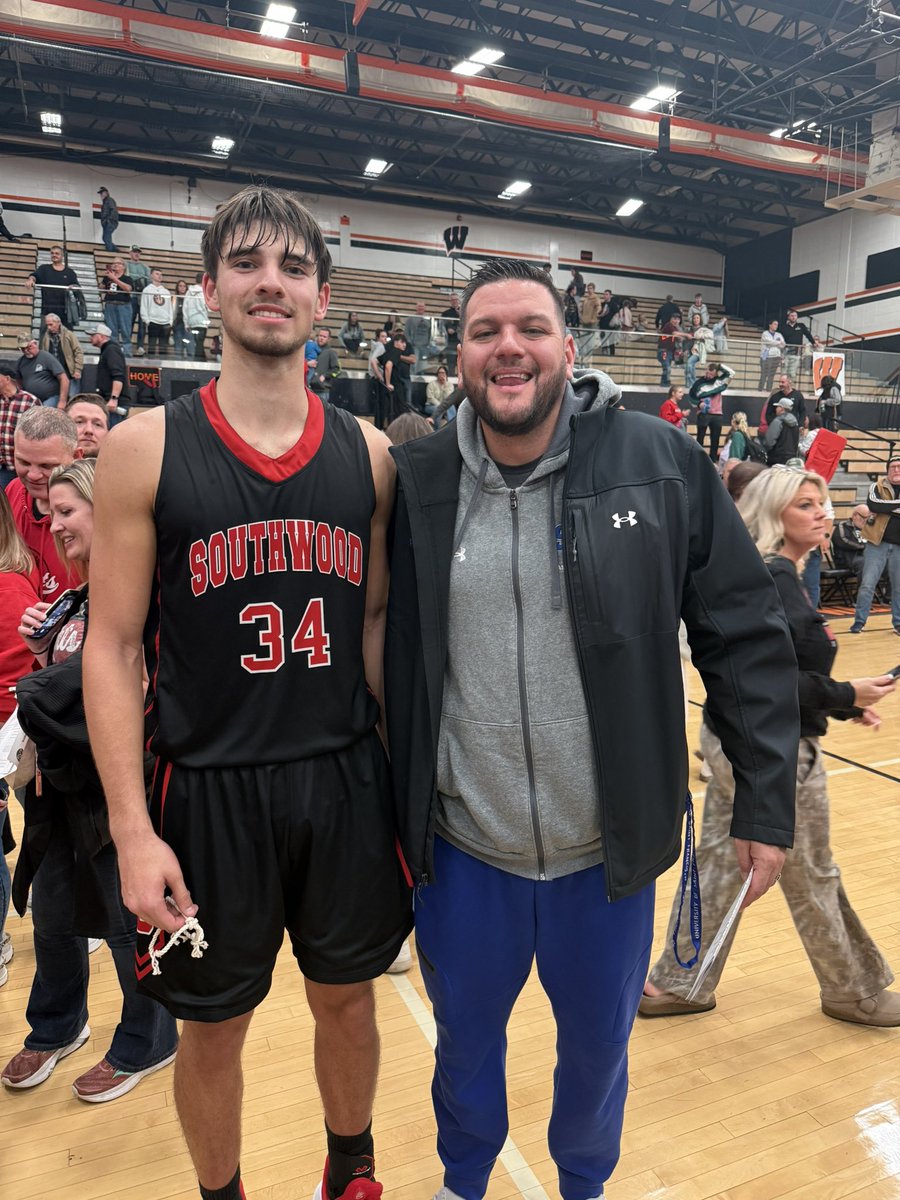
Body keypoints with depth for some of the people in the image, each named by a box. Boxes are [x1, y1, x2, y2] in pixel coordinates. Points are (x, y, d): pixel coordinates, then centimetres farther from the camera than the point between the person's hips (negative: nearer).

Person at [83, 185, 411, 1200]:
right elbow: (112, 646, -7)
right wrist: (132, 829, -11)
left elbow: (378, 622, 7)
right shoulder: (146, 449, -7)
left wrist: (409, 765, 4)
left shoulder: (368, 454, 1)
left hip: (347, 780, 3)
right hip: (208, 791, -2)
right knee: (213, 1027, 17)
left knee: (345, 997, 22)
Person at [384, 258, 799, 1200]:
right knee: (465, 1040, 24)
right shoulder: (413, 483, -7)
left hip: (610, 851, 0)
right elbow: (380, 656, 0)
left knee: (599, 1044, 23)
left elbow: (746, 637, -5)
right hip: (461, 851, 1)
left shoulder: (660, 464, -10)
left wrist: (766, 803, -4)